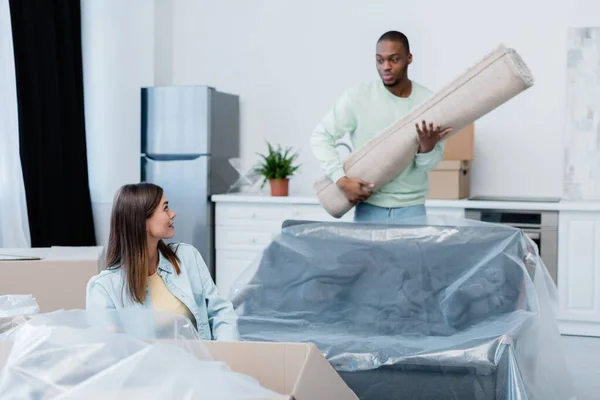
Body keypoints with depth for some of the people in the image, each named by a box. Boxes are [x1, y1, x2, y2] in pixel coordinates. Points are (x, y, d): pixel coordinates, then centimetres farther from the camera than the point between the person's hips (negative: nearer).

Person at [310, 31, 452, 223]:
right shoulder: (358, 97, -6)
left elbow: (429, 164, -2)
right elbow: (321, 136, -2)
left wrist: (427, 147, -26)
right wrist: (341, 179, -13)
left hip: (411, 207, 1)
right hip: (369, 206, -1)